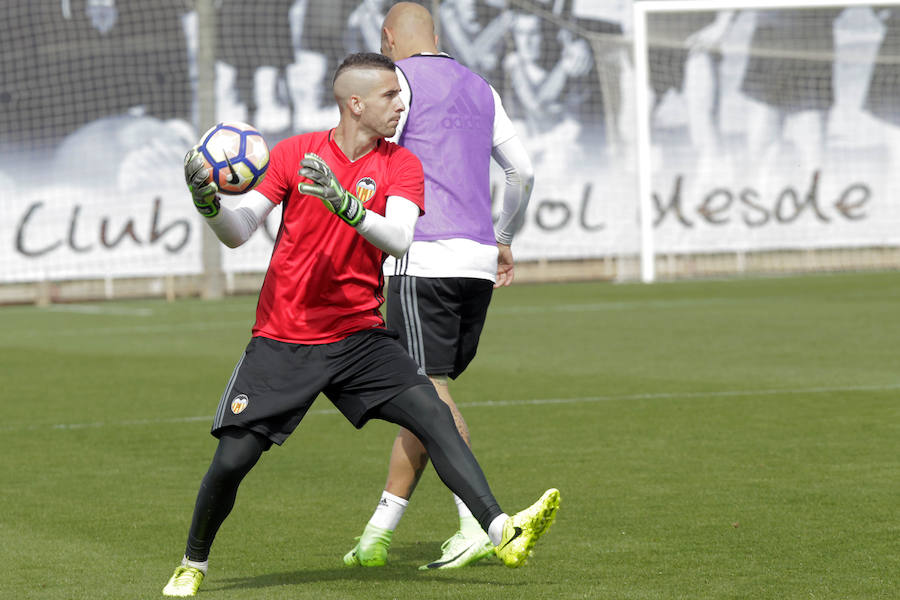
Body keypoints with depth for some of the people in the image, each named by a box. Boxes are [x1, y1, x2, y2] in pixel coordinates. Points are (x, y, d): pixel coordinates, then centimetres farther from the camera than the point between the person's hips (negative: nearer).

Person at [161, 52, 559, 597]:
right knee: (232, 460, -5)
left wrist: (344, 203, -36)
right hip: (282, 341, -1)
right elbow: (238, 233, -4)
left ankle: (503, 532, -25)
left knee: (433, 414, -19)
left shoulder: (400, 164, -2)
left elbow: (398, 239, -20)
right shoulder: (295, 153, -3)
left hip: (359, 335, 1)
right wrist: (208, 202, -26)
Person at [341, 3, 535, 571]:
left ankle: (479, 524, -20)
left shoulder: (398, 80, 0)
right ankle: (380, 530, 12)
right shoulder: (479, 89, 21)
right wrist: (504, 240, 37)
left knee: (431, 394, -9)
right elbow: (523, 173, 26)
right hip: (478, 261, 7)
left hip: (424, 260, -7)